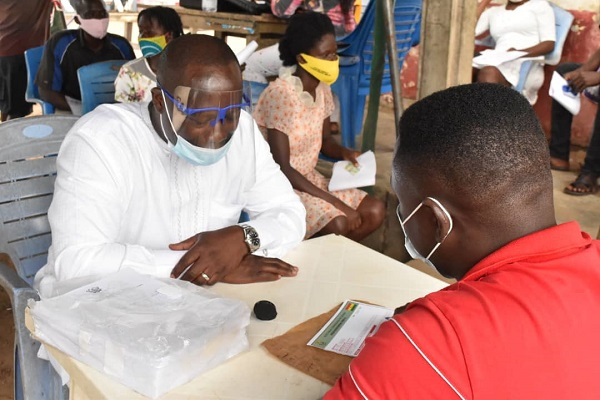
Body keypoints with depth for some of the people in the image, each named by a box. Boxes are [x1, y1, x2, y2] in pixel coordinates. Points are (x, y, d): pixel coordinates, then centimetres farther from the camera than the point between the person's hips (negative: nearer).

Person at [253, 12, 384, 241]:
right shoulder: (280, 94, -24)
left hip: (310, 178, 8)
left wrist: (344, 153, -9)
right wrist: (334, 202, -25)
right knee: (338, 223, -27)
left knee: (375, 211, -4)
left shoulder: (322, 88, 0)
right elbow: (282, 169, -25)